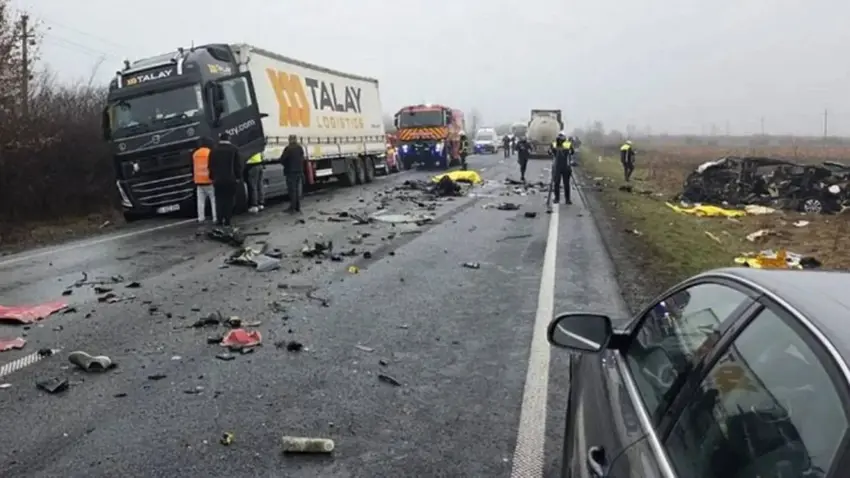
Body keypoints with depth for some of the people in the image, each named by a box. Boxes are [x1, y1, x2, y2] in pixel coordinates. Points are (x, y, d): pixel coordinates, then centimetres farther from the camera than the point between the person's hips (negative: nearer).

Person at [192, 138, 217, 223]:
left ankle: (201, 218, 5)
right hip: (209, 181, -6)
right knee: (214, 200, -2)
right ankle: (215, 217, -7)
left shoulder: (195, 154, 12)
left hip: (199, 181, 6)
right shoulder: (210, 153, -8)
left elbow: (193, 168, 17)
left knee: (201, 200, 7)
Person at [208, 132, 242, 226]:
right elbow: (238, 165, -2)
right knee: (229, 200, 1)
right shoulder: (234, 149, -2)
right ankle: (228, 220, -1)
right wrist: (238, 177, 4)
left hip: (218, 179, 2)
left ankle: (220, 220, 4)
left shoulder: (214, 149, 5)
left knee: (219, 200, 7)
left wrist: (212, 177, 14)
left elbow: (211, 165, 7)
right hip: (231, 179, -2)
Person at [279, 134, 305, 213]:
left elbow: (282, 160, -13)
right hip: (299, 171, 5)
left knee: (292, 190, 0)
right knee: (298, 190, 11)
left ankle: (293, 207, 0)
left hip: (290, 172, -5)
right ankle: (298, 207, 15)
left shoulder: (288, 148, -13)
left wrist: (286, 165, 6)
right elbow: (302, 158, 8)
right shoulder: (300, 148, 2)